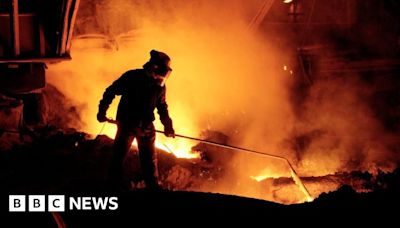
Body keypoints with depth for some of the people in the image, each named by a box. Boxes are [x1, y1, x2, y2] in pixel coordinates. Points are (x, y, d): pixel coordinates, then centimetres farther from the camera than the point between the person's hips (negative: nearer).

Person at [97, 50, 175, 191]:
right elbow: (111, 91, -8)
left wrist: (167, 125, 4)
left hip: (147, 126, 4)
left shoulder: (159, 85, -2)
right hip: (127, 124, -4)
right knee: (118, 156, 1)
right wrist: (102, 111, -9)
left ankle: (153, 186, 26)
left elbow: (162, 106, 12)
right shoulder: (132, 77, -16)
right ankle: (115, 186, 14)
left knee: (150, 160, 11)